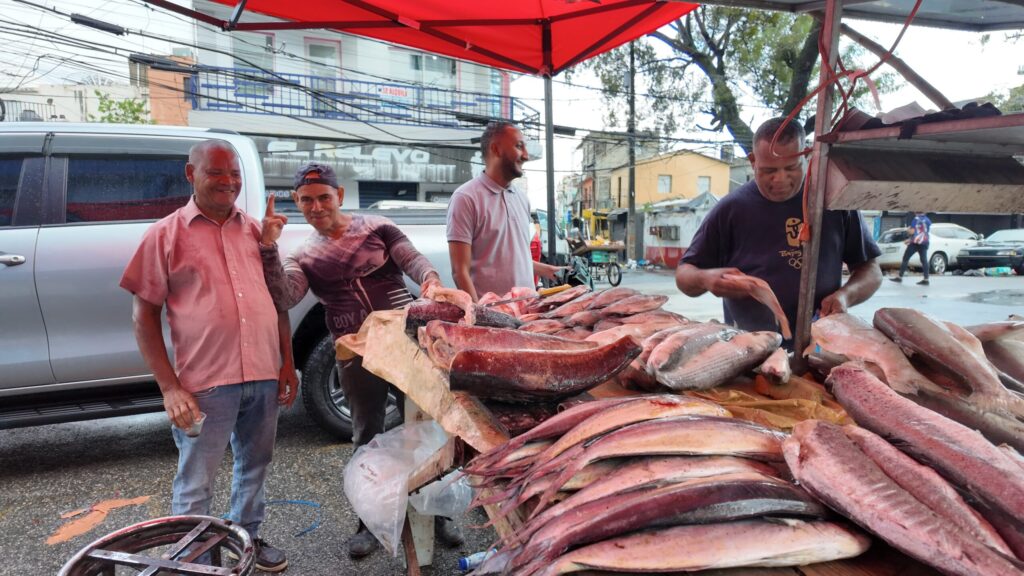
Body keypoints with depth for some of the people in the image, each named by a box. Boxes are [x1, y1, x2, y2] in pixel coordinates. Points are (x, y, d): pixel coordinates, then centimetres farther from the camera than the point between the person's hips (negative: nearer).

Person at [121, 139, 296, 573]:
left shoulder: (255, 230, 10)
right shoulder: (166, 234, -1)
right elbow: (144, 314, -2)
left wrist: (288, 364, 7)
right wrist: (169, 386, -9)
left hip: (265, 375, 4)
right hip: (206, 382, -4)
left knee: (254, 466, 20)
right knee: (195, 485, 9)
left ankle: (247, 537, 40)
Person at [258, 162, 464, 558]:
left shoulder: (377, 228, 3)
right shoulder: (303, 256, 7)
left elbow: (412, 259, -7)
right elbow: (285, 298, -9)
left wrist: (430, 278, -29)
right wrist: (269, 247, -20)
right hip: (357, 356, 1)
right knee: (368, 437, 11)